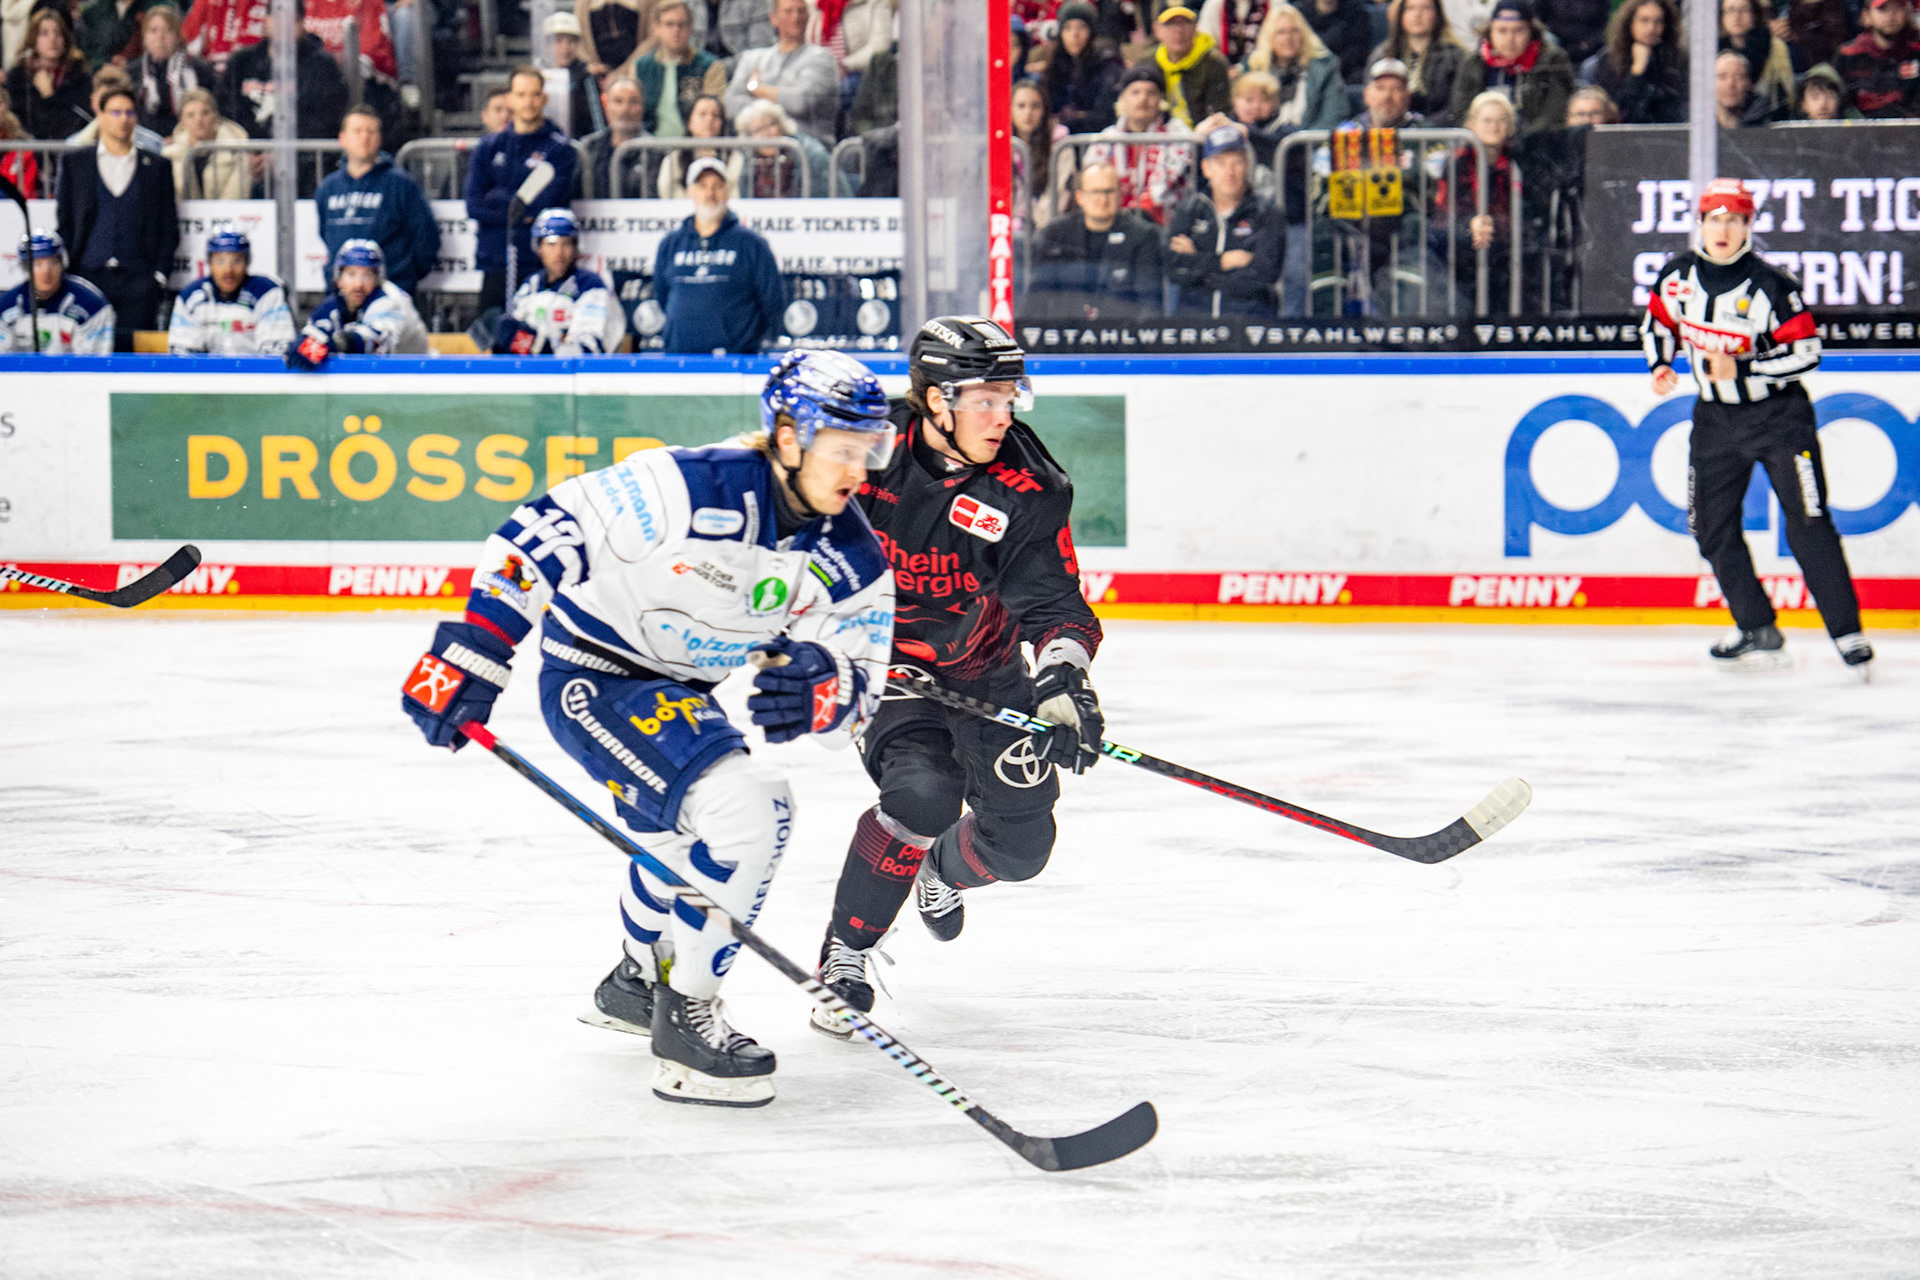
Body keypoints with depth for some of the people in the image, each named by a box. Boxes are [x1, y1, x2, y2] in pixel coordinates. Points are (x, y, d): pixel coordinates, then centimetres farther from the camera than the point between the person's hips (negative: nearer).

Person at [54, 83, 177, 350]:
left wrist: (160, 273, 0)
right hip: (89, 276, 0)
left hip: (138, 278, 0)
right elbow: (63, 220, 10)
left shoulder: (157, 167, 13)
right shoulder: (74, 163, 12)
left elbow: (169, 227, 11)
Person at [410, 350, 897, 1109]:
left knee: (684, 834, 30)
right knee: (741, 815, -25)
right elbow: (543, 534, -28)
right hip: (593, 674, -9)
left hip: (677, 689, 9)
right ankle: (685, 1021, -13)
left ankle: (635, 986, 59)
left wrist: (825, 688, -34)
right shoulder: (692, 488, -30)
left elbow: (858, 694, -8)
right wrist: (471, 654, -30)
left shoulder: (853, 561, -9)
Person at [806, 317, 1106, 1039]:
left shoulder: (1028, 491, -19)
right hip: (876, 657, -3)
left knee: (1020, 845, 3)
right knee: (922, 791, -29)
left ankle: (943, 871, 42)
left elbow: (1053, 601, -23)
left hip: (982, 670, 3)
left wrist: (1062, 678, -41)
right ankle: (844, 952, -12)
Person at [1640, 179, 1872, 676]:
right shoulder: (1678, 276, -2)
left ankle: (1847, 633, -6)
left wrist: (1743, 369, -25)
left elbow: (1806, 351, -16)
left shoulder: (1771, 285, -17)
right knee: (1712, 528, 5)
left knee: (1807, 523, -11)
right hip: (1716, 417, 5)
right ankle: (1758, 633, 17)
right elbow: (1659, 319, 17)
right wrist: (1660, 364, -1)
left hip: (1777, 412, -5)